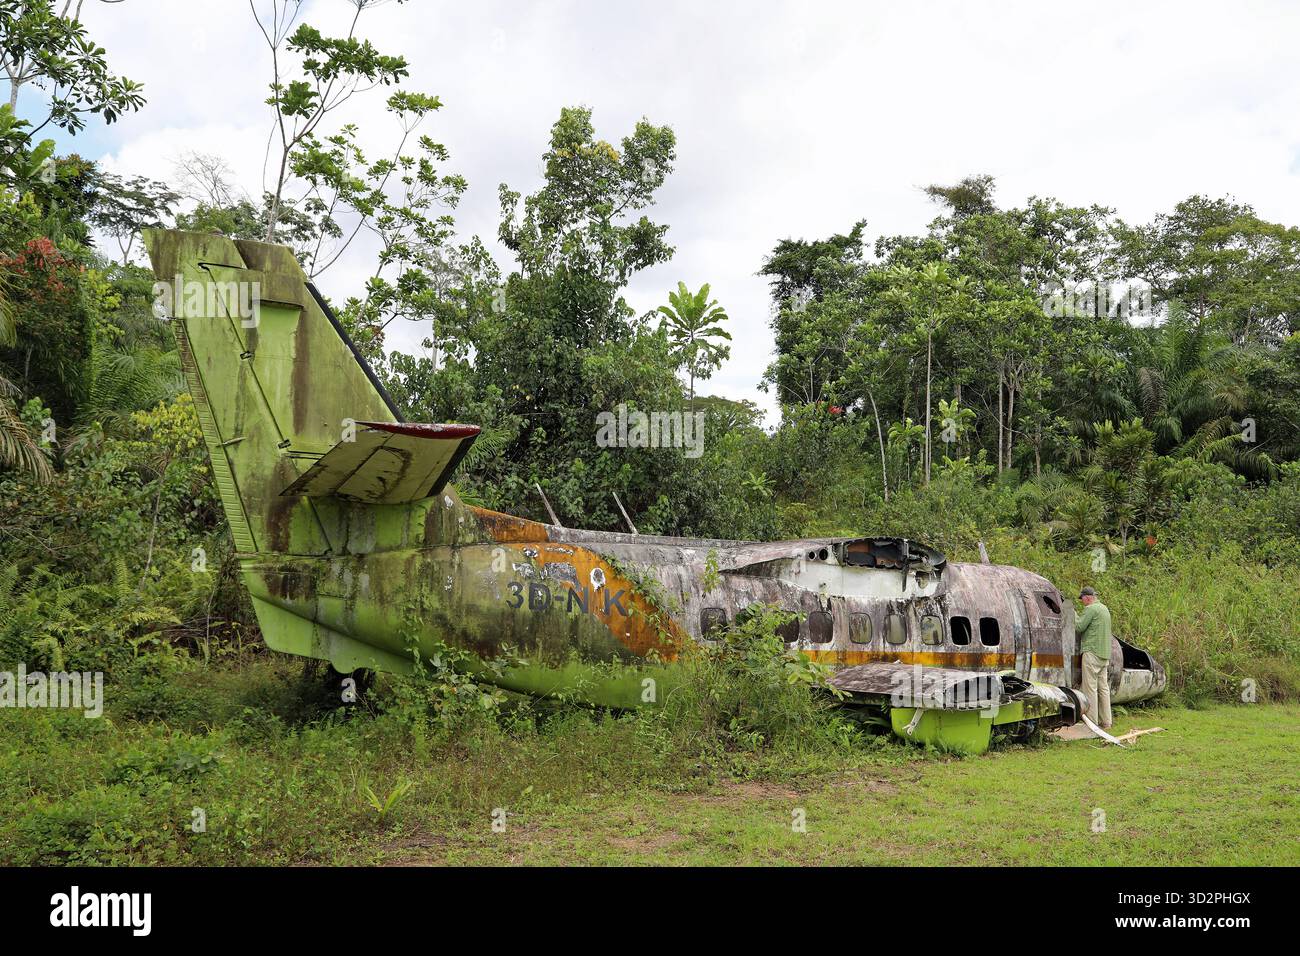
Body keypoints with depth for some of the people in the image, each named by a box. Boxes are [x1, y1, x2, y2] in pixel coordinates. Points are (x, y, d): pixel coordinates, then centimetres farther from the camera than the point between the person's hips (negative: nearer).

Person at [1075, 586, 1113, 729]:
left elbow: (1079, 627, -13)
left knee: (1090, 688, -6)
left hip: (1092, 652, -9)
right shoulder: (1104, 608, 19)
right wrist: (1077, 618, 15)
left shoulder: (1091, 609, -11)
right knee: (1103, 687, 10)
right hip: (1105, 654, 9)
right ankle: (1105, 722, 12)